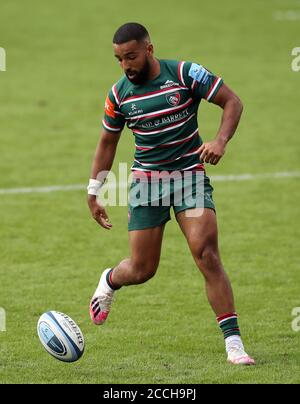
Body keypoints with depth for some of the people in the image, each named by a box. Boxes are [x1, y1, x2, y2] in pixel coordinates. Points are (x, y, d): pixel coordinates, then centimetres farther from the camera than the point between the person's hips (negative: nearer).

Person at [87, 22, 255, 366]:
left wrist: (221, 140, -21)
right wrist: (93, 193, 12)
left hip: (190, 175, -2)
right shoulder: (119, 94, -1)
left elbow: (232, 102, -4)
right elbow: (107, 142, 12)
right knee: (142, 270, 2)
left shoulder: (185, 74, -11)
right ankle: (109, 281, 41)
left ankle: (233, 342, -17)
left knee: (206, 254, -20)